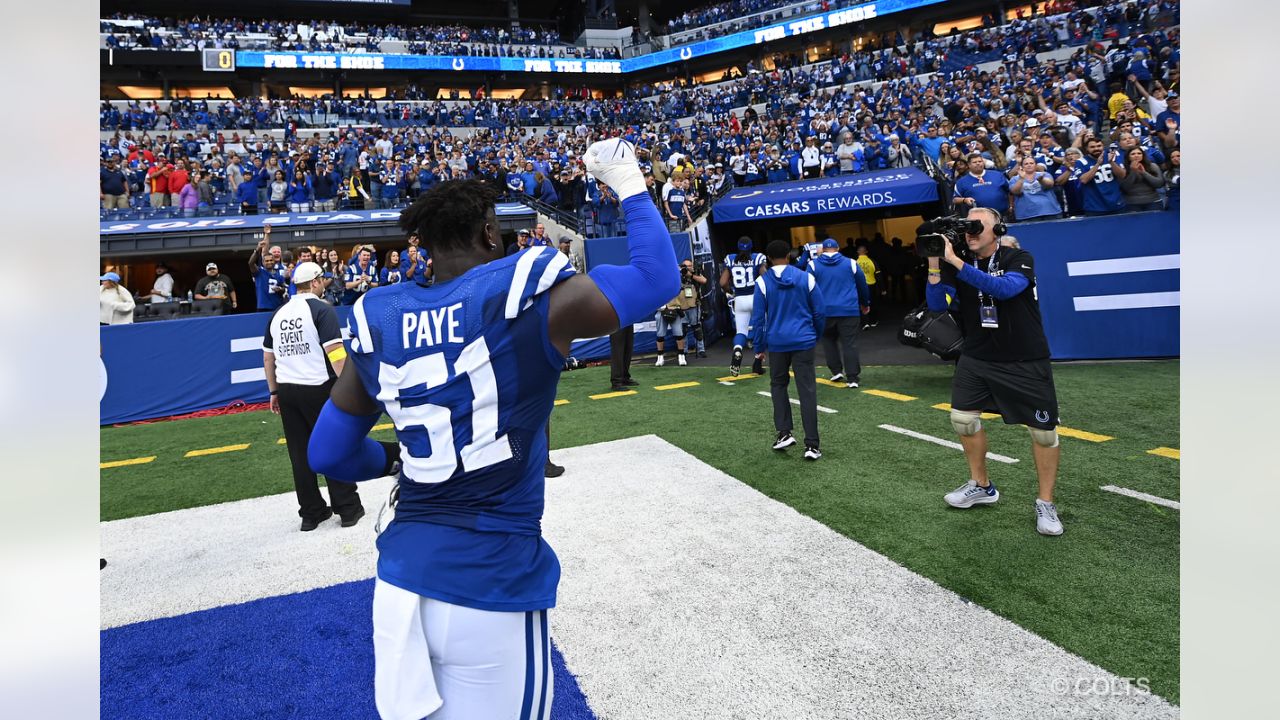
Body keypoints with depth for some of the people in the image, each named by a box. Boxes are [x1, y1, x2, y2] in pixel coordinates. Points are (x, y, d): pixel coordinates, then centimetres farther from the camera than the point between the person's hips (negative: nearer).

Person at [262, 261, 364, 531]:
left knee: (300, 453, 10)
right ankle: (348, 509, 10)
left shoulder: (278, 314, 12)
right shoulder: (322, 309, -8)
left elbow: (268, 357, 16)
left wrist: (274, 391, 23)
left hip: (286, 390, 6)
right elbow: (335, 352, -18)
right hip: (318, 389, -6)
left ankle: (311, 512, 19)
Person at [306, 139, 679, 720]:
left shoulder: (378, 322, 3)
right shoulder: (524, 296, -11)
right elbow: (657, 277, -2)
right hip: (491, 588, -4)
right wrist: (627, 182, 10)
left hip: (400, 580, 5)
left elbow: (327, 455, 11)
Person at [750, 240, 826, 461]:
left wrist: (759, 347, 8)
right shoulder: (806, 278, 1)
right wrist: (816, 335, 21)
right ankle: (811, 444, 0)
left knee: (778, 385, 18)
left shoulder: (762, 282, -2)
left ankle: (784, 433, 9)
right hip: (803, 342, 0)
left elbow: (758, 317, -1)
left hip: (777, 343, 0)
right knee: (807, 390, 1)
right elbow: (820, 312, 4)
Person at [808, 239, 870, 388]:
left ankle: (836, 371, 14)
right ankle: (852, 378, 0)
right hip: (849, 310, 0)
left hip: (825, 311, 0)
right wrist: (865, 303, 28)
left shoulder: (813, 265, 2)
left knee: (828, 340, 20)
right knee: (850, 343, 2)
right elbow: (863, 285, 13)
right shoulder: (850, 264, 5)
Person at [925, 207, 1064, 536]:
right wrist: (934, 264, -21)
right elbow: (937, 305, -9)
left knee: (1044, 430, 0)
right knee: (962, 417, 2)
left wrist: (955, 261, -33)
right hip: (977, 358, 4)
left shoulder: (1019, 259, -10)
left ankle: (1045, 503, 16)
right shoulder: (958, 265, 0)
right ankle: (981, 486, 23)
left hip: (1025, 361, -4)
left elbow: (1005, 288, -31)